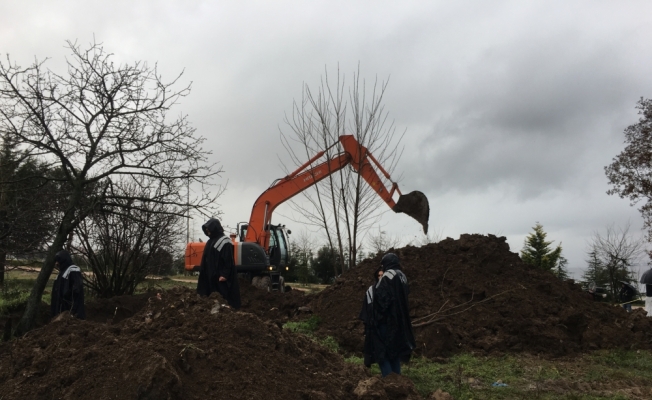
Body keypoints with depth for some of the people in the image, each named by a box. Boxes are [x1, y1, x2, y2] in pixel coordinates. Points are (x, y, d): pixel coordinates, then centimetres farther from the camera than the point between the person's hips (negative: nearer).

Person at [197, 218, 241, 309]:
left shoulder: (224, 242, -11)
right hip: (211, 275, 9)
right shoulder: (211, 241, 15)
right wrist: (204, 273, 17)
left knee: (223, 296, -5)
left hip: (220, 275, -9)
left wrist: (224, 275, -21)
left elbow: (228, 260, -16)